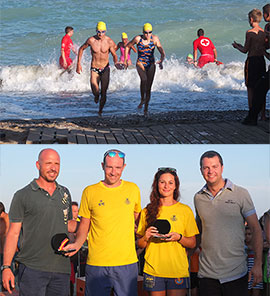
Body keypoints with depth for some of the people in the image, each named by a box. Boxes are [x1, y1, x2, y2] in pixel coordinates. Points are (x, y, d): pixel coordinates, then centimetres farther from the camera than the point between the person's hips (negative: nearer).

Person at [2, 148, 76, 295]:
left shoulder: (65, 193, 14)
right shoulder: (22, 195, 1)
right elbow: (13, 233, 0)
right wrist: (6, 267, -6)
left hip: (61, 268, 4)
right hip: (32, 268, -4)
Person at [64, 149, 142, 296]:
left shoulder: (133, 189, 7)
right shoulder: (90, 192, 2)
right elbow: (84, 226, 8)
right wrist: (77, 244, -8)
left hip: (127, 262, 1)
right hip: (97, 264, -1)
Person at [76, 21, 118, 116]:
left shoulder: (109, 42, -9)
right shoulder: (91, 40, -10)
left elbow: (114, 55, 3)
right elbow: (81, 49, 7)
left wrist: (115, 62, -20)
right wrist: (78, 64, 4)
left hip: (105, 69, 1)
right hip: (94, 69, -1)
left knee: (104, 93, 1)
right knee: (95, 90, -26)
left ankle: (100, 111, 24)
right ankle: (96, 95, 12)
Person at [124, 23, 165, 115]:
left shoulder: (154, 38, -9)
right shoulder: (137, 38, -10)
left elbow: (162, 52, -11)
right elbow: (127, 46, 6)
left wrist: (161, 61, -31)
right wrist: (125, 60, 7)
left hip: (151, 65, 2)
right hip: (140, 64, -1)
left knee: (148, 88, 4)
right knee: (144, 79, -32)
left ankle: (146, 108, 19)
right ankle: (142, 99, -13)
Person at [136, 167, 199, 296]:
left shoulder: (185, 210, 4)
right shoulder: (147, 211, 7)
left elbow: (192, 243, 6)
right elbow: (139, 244, 12)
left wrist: (178, 237, -13)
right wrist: (145, 237, -9)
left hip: (178, 271, -1)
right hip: (153, 270, 1)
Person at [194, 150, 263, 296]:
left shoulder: (241, 194, -2)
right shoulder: (198, 198, 8)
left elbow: (256, 229, -1)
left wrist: (258, 264, -9)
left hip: (236, 273, -3)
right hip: (207, 274, 3)